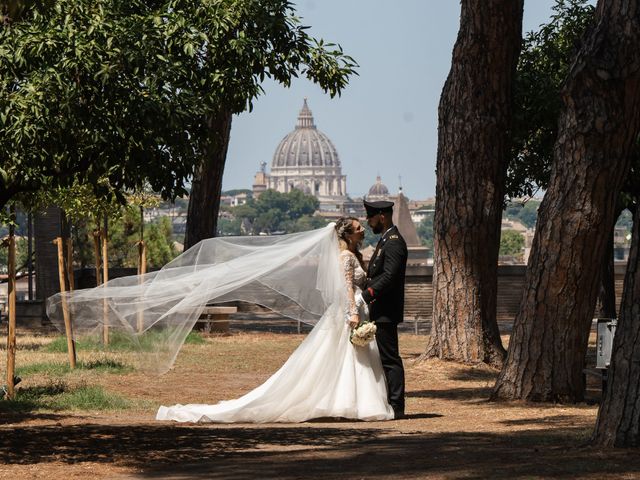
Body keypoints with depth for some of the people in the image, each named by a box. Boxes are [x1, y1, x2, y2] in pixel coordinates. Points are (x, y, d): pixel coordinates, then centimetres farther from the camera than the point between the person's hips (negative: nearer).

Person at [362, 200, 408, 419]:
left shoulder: (393, 242, -15)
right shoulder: (386, 240, 18)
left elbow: (389, 276, -24)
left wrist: (366, 295, -26)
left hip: (386, 312, -11)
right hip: (380, 312, 11)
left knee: (390, 359, -8)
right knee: (384, 359, 12)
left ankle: (395, 407, -6)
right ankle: (390, 404, 16)